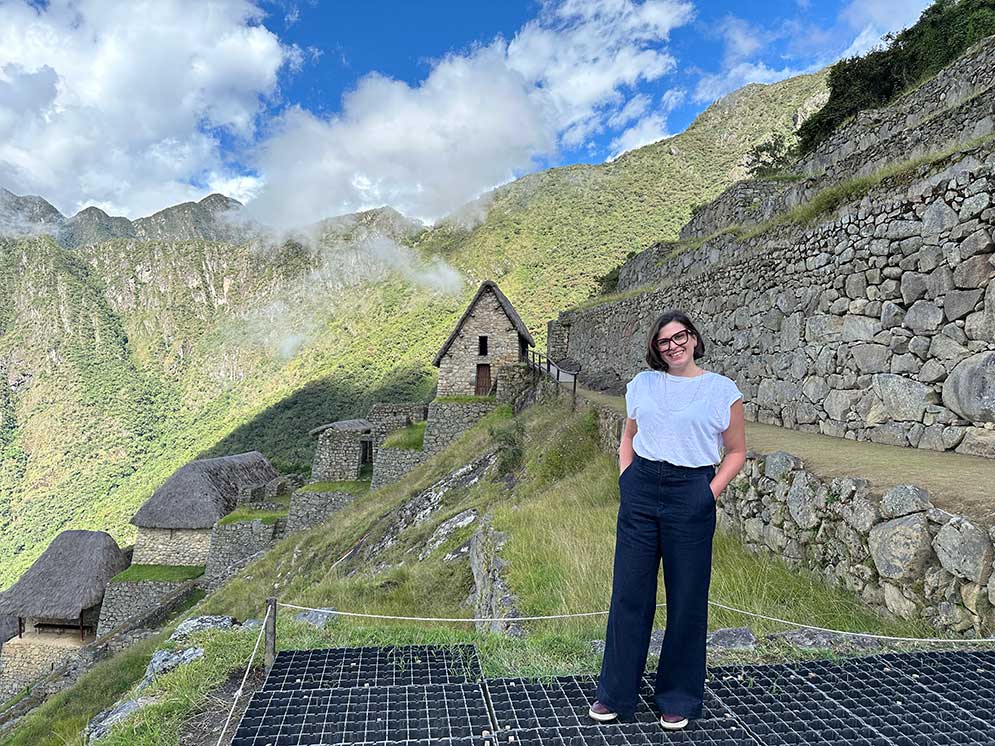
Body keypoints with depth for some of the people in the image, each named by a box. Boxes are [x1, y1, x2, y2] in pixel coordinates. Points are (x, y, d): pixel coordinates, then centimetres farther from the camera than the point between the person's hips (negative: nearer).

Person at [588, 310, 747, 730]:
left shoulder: (722, 390, 0)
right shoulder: (642, 384, 8)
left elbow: (737, 451, 4)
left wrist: (711, 494, -6)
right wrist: (626, 480, 6)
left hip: (690, 495, -2)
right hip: (640, 491, 3)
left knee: (687, 598, 8)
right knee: (629, 592, 8)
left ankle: (678, 699, 27)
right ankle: (615, 694, 24)